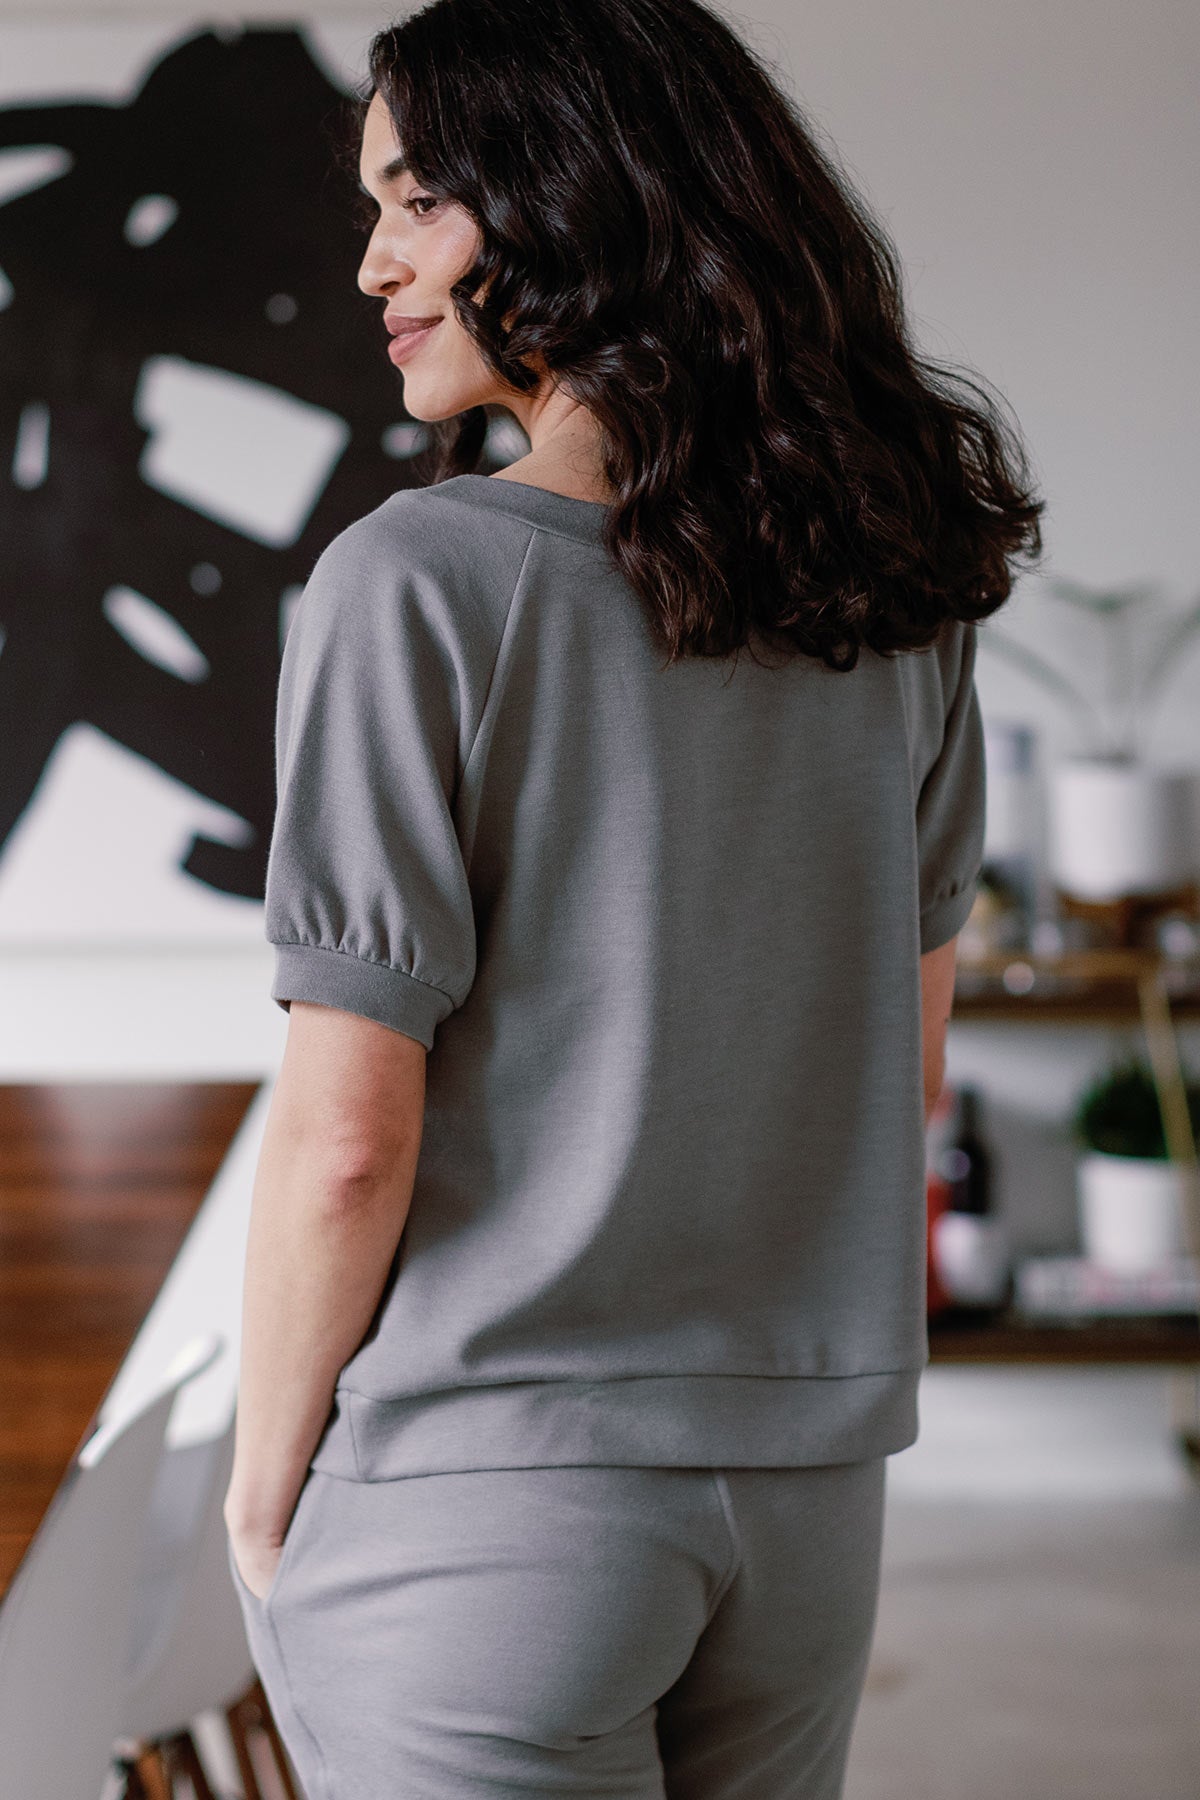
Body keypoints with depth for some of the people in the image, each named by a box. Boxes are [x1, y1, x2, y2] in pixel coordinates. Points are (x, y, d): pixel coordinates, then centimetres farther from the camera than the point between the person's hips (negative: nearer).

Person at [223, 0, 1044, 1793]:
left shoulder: (419, 583, -16)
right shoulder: (893, 586, 2)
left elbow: (344, 1140, -17)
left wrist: (264, 1484, -2)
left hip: (477, 1489, -6)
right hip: (809, 1478, 6)